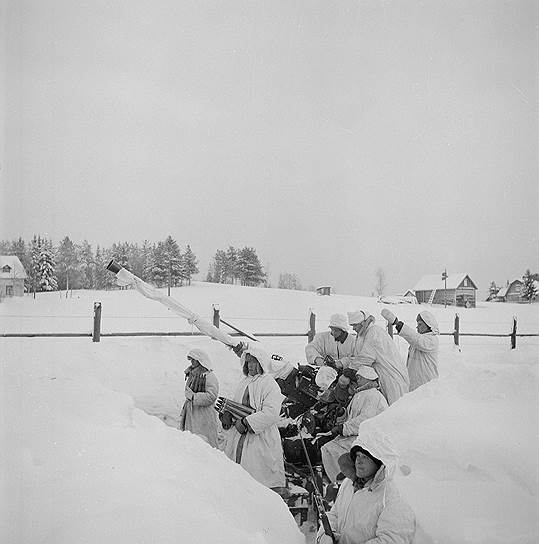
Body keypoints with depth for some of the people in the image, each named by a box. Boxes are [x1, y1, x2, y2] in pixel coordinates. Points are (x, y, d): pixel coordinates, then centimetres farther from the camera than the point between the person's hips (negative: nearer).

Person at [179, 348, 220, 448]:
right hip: (190, 415, 8)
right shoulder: (192, 374, 14)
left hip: (204, 416, -8)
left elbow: (211, 396, -21)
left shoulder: (209, 376, -12)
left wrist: (193, 396, -17)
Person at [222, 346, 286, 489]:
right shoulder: (243, 383, 16)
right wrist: (226, 414, -1)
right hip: (238, 438, 7)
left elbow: (271, 413, -20)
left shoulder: (269, 384, -9)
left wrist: (245, 422, -20)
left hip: (262, 440, -7)